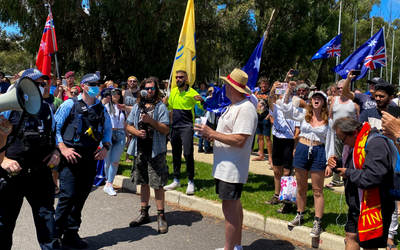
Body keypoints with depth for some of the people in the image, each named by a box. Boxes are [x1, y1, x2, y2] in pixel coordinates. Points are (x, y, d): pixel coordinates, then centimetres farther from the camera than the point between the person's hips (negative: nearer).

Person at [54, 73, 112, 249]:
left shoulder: (102, 109, 14)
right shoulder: (70, 104, 1)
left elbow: (107, 130, 22)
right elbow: (55, 127, 1)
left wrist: (105, 147, 5)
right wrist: (63, 148, -11)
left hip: (90, 159, 4)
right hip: (71, 158, -4)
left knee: (81, 198, 9)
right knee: (68, 196, -11)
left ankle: (71, 234, 21)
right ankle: (56, 232, 6)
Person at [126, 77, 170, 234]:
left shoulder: (160, 106, -4)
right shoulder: (137, 106, 11)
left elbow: (166, 130, -11)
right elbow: (129, 126, 12)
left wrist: (151, 121, -23)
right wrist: (137, 132, -9)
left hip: (156, 150, -5)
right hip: (140, 149, 5)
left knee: (157, 184, -2)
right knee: (144, 183, 15)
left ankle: (161, 216, 8)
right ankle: (144, 213, 27)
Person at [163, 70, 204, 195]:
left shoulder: (191, 92, -7)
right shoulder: (173, 91, 11)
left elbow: (202, 108, -11)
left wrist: (201, 101, -31)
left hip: (187, 127, -6)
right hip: (174, 126, 6)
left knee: (188, 153, -11)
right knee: (176, 154, 12)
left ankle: (191, 182, -1)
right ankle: (176, 180, 23)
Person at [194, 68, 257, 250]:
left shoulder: (245, 110, -19)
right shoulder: (233, 106, 15)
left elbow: (239, 140, -27)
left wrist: (211, 133, -21)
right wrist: (211, 136, 5)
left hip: (232, 169, -11)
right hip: (225, 166, 11)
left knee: (230, 208, -6)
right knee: (234, 205, 18)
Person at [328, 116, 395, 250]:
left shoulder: (375, 144, -23)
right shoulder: (355, 143, 8)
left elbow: (372, 177, -35)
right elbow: (351, 165, 26)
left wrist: (348, 173, -19)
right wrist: (337, 163, 3)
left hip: (372, 207, -9)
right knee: (351, 236, 19)